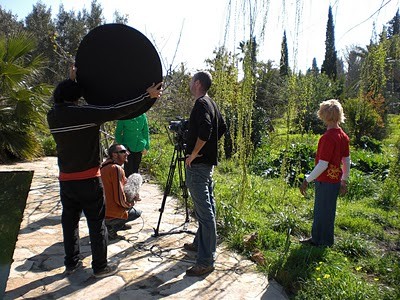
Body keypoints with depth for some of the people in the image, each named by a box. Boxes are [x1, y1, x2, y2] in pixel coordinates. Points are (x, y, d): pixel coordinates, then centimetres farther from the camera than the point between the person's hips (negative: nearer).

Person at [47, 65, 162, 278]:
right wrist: (147, 96, -13)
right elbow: (116, 111, -18)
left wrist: (70, 81, 30)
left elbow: (62, 104, 26)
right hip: (88, 179, -6)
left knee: (69, 220, 17)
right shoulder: (86, 113, -15)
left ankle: (71, 263, 29)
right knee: (96, 223, 6)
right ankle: (100, 266, 15)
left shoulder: (52, 116, 3)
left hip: (65, 179, 6)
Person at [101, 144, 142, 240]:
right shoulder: (116, 169, -22)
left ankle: (120, 224, 23)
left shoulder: (104, 166, 6)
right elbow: (120, 199, -24)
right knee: (137, 212, 14)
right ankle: (112, 229, 3)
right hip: (110, 215, -8)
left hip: (100, 211, 8)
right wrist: (131, 203, -3)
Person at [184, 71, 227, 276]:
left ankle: (206, 261, -3)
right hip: (208, 161, 11)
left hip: (197, 164, -11)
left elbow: (205, 129, -30)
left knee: (205, 212, -8)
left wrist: (193, 154, -20)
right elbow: (222, 128, 24)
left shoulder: (201, 104, -14)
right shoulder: (211, 104, 15)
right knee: (206, 208, 18)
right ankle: (200, 243, 34)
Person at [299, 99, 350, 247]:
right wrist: (344, 181, 20)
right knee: (320, 211, 21)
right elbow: (347, 161, 10)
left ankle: (324, 242, 26)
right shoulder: (343, 136, 3)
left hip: (325, 182, -8)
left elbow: (323, 165, -24)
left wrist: (306, 181, -17)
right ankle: (316, 238, 37)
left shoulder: (328, 138, -24)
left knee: (323, 212, 9)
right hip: (336, 180, 9)